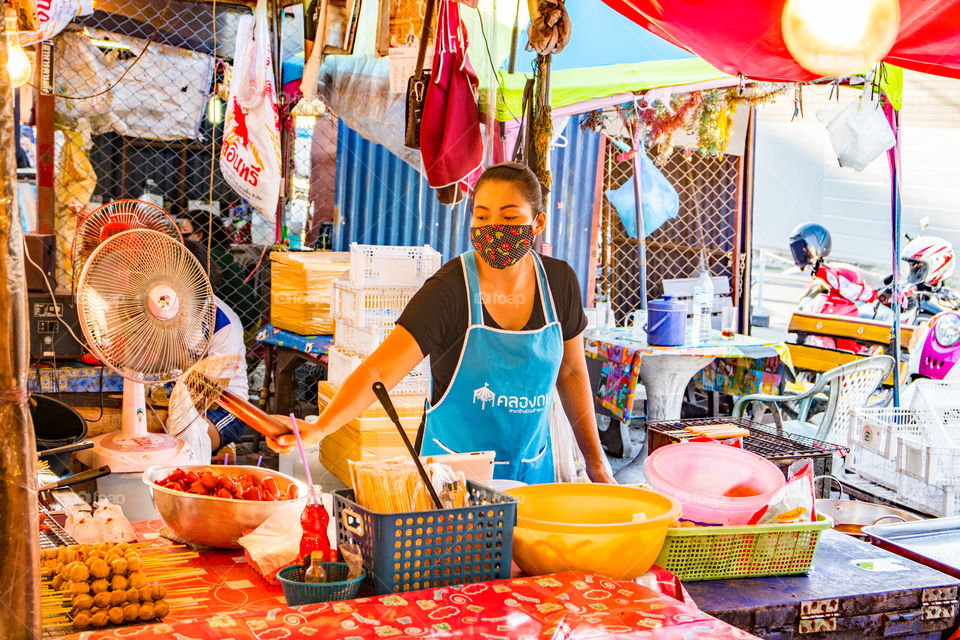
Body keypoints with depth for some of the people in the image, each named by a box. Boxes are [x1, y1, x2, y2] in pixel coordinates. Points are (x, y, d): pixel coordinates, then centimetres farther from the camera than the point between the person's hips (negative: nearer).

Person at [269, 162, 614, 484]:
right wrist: (318, 427, -42)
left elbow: (571, 372, 8)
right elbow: (379, 370, -27)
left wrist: (596, 461, 10)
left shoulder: (559, 282, -5)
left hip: (533, 468, 4)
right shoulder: (448, 291, -19)